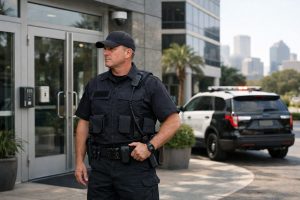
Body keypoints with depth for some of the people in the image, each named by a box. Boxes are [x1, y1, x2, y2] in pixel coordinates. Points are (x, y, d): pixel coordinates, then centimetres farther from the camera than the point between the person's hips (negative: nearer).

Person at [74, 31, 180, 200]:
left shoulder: (150, 84, -3)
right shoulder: (95, 85, 10)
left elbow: (174, 121, -6)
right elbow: (84, 123, 14)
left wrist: (150, 146, -16)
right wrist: (79, 161, 8)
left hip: (136, 165, -4)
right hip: (100, 167, 4)